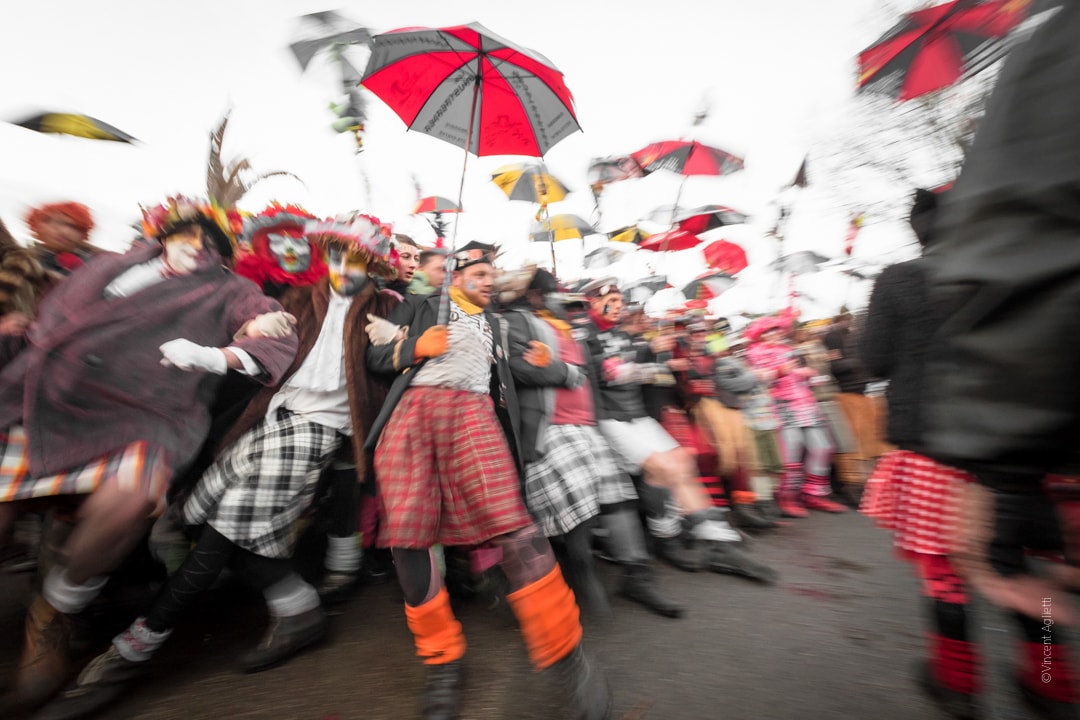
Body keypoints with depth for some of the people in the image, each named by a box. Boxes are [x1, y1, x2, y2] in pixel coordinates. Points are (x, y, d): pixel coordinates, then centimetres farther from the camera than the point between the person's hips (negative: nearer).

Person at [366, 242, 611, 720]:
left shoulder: (495, 325, 31)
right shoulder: (420, 308, 24)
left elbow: (504, 378, 29)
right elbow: (375, 355, 18)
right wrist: (415, 348, 0)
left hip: (472, 411, 0)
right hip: (410, 409, 0)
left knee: (510, 524, -19)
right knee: (405, 535, -8)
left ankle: (567, 656, -9)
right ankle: (442, 660, 11)